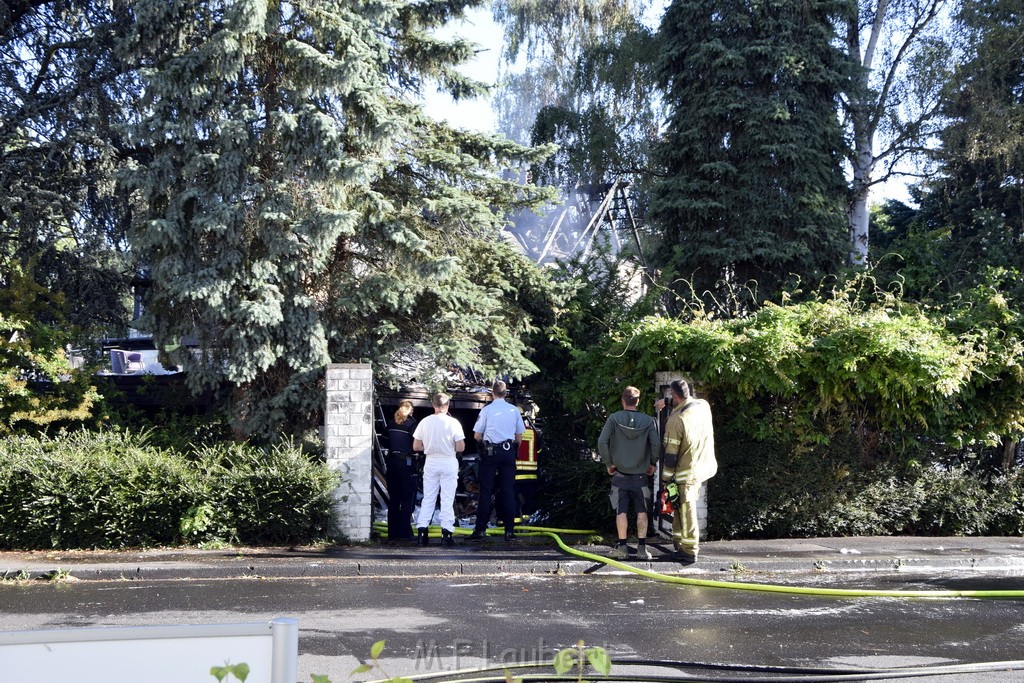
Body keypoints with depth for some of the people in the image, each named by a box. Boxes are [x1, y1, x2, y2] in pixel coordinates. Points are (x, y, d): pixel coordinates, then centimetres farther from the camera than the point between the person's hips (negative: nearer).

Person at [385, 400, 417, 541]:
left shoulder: (391, 424, 9)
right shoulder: (411, 423, -7)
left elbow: (386, 442, 12)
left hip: (391, 461, 5)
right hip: (406, 462, -5)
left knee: (393, 499, 11)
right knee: (407, 500, 1)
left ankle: (392, 533, 11)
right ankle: (404, 533, -3)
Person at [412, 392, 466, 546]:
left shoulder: (424, 422, -2)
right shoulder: (453, 423, -10)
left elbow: (416, 446, 2)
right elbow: (461, 447, -11)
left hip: (431, 462, 3)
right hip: (448, 463, -2)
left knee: (428, 499, 10)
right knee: (447, 499, 2)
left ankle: (422, 531, 5)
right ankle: (446, 533, -1)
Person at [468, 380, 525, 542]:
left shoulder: (487, 410, -5)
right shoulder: (514, 410, 3)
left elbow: (477, 436, -2)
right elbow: (519, 436, 9)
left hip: (490, 452, -2)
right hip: (509, 452, 3)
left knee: (486, 490, 1)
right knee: (508, 490, 6)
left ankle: (480, 529, 0)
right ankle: (509, 530, 6)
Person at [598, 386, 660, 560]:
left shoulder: (614, 418, -5)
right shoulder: (648, 421, -4)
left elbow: (602, 442, -12)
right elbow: (656, 444, -10)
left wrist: (609, 463, -2)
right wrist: (652, 463, 5)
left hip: (619, 474, 0)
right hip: (641, 474, 1)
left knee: (621, 511, 5)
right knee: (642, 511, 8)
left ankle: (622, 547, 6)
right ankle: (642, 548, 7)